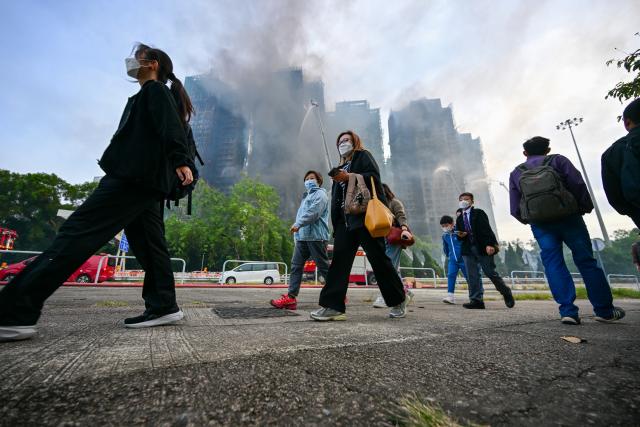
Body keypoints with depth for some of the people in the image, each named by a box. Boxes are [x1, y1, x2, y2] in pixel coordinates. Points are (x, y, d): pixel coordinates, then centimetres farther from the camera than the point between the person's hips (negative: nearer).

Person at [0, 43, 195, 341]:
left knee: (78, 231, -13)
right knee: (148, 244, 3)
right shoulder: (156, 95, 34)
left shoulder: (155, 90, 5)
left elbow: (172, 127, -15)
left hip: (136, 175, -10)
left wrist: (181, 161, -30)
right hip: (147, 180, 10)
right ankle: (163, 307, 3)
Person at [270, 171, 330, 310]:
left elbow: (313, 212, -17)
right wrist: (297, 231, 15)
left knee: (324, 267, -3)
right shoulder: (306, 196, 30)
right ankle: (291, 297, 5)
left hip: (316, 236, -9)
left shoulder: (320, 194, 0)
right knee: (296, 266, 2)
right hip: (302, 237, 9)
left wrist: (298, 224, -22)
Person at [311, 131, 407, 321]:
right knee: (339, 259, -6)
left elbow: (374, 177, -8)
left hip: (366, 216, -6)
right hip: (345, 219, 7)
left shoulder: (363, 156, 11)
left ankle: (398, 301, 17)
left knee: (378, 259, -2)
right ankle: (332, 306, -6)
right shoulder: (341, 166, 29)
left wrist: (349, 177, -14)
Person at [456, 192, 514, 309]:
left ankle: (506, 294, 26)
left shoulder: (479, 213, 2)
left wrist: (489, 244, -21)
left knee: (491, 273, 2)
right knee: (472, 276, -1)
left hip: (483, 247, -4)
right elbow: (459, 235, 19)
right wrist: (460, 235, -5)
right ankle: (476, 300, 2)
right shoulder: (459, 218, 17)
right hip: (468, 249, 4)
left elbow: (486, 229, -9)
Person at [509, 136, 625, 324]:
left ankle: (567, 311, -4)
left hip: (540, 224, 1)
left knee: (553, 264, 1)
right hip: (567, 217, 0)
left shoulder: (516, 172, 9)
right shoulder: (558, 160, 8)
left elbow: (515, 209, 4)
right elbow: (578, 184, -5)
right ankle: (605, 310, 13)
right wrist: (586, 207, 7)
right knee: (586, 261, 7)